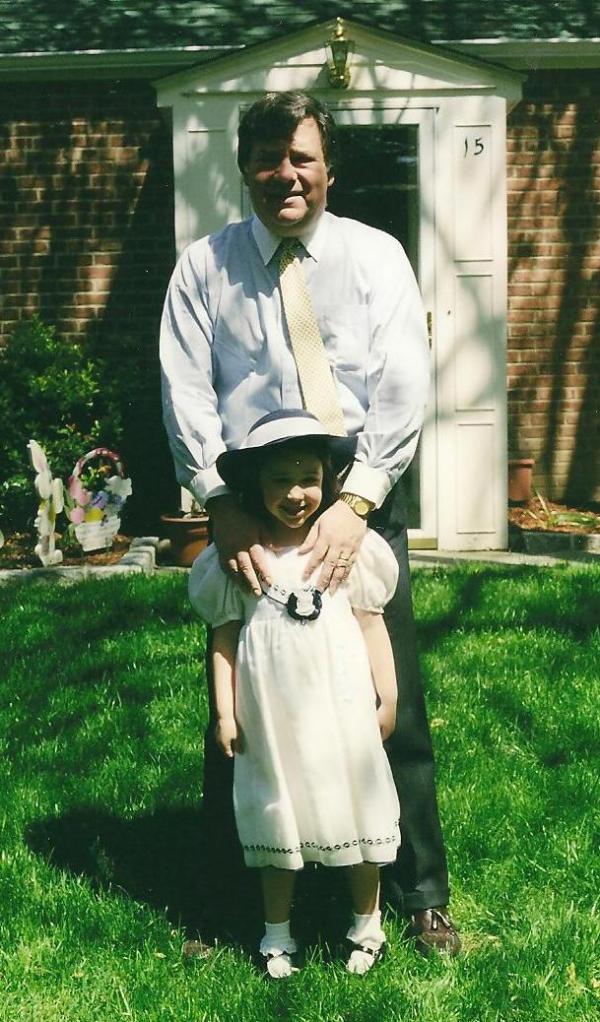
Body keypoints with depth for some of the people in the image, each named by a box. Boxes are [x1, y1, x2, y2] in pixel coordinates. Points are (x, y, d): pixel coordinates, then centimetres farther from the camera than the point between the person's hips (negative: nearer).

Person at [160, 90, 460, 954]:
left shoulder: (377, 258, 2)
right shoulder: (204, 267, 4)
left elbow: (403, 392, -6)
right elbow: (186, 396, -3)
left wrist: (354, 504, -17)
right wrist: (223, 507, -15)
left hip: (361, 508, 0)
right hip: (248, 512, 1)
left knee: (393, 705, 5)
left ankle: (419, 893, 21)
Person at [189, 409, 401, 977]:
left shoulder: (349, 546, -3)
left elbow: (371, 624, 3)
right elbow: (225, 636, 1)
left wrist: (387, 699, 4)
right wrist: (224, 712, 0)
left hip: (340, 711, 0)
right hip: (270, 717, 0)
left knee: (354, 810, 9)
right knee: (278, 820, 12)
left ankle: (367, 925, 28)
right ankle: (277, 934, 28)